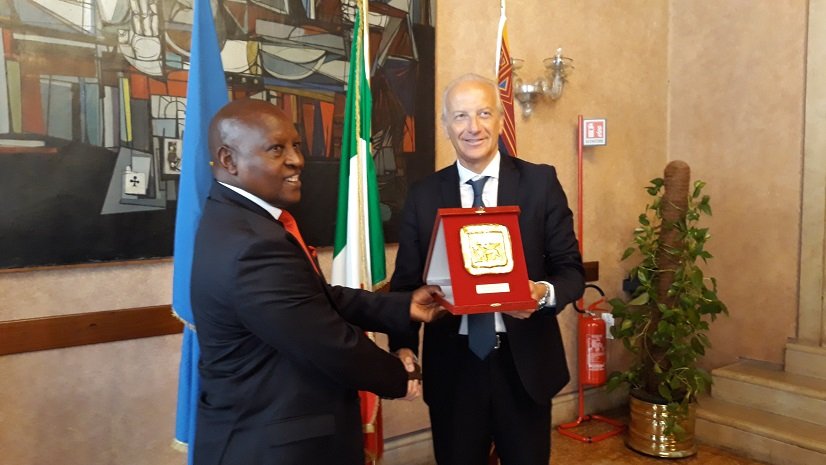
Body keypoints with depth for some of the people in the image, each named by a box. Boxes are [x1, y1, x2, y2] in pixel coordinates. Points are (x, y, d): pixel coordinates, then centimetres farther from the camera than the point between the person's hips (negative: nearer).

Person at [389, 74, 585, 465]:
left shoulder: (540, 182, -3)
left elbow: (571, 269, -2)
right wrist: (403, 347, -15)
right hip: (452, 364, 1)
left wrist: (544, 292, -24)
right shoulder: (423, 196, 0)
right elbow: (406, 280, 1)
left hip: (525, 361, 0)